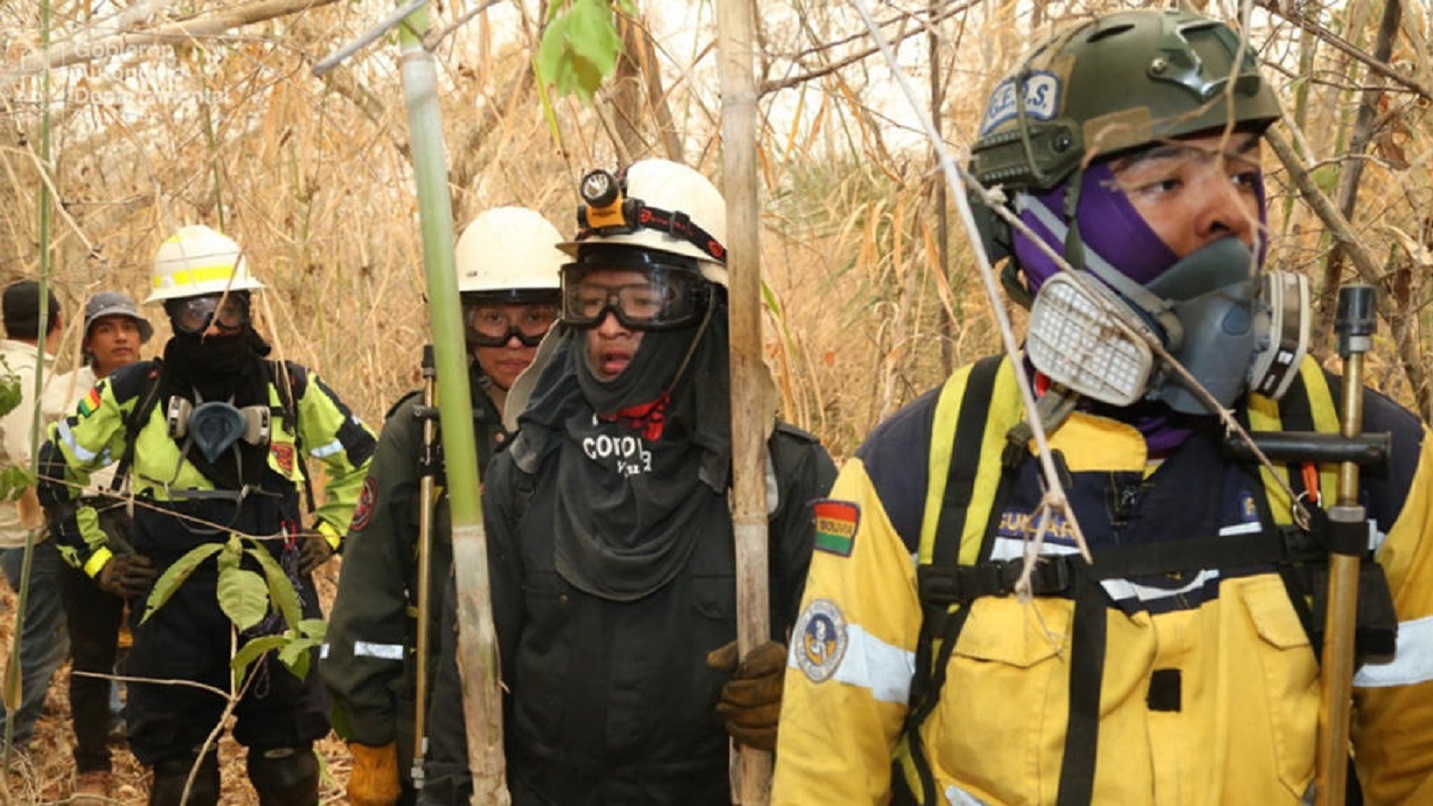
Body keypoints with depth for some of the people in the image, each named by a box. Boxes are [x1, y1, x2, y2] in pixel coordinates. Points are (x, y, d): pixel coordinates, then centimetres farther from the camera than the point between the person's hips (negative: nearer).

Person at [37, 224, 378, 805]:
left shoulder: (291, 389, -1)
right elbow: (57, 471, 12)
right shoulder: (133, 393, -2)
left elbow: (363, 462, 14)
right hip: (173, 613, 0)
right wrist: (97, 557, 7)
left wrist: (327, 533, 7)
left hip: (275, 607, 1)